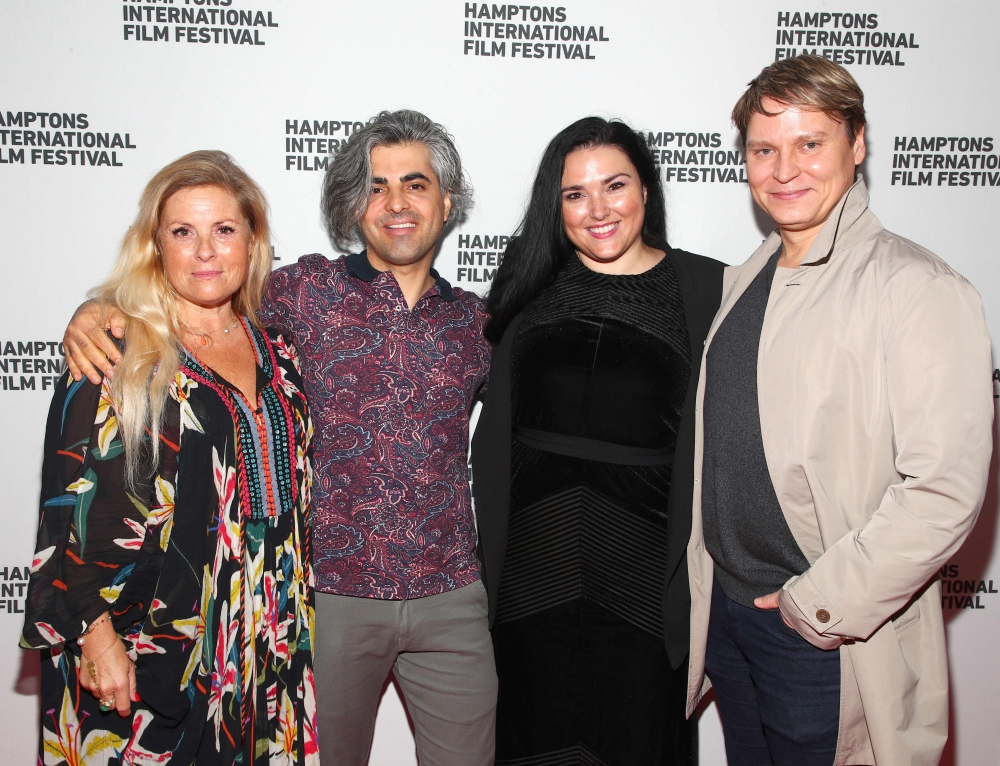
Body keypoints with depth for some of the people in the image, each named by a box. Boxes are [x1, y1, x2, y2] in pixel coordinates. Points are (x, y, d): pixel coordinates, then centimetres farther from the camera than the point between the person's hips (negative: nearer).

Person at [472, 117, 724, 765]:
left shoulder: (705, 289, -2)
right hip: (533, 567, 3)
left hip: (644, 565, -2)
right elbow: (496, 433, 8)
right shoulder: (531, 291, 6)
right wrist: (487, 557, 6)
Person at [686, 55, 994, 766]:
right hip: (724, 613, 7)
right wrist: (707, 594, 8)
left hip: (830, 645, -6)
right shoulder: (743, 282, 9)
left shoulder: (919, 290, -15)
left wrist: (822, 604, -16)